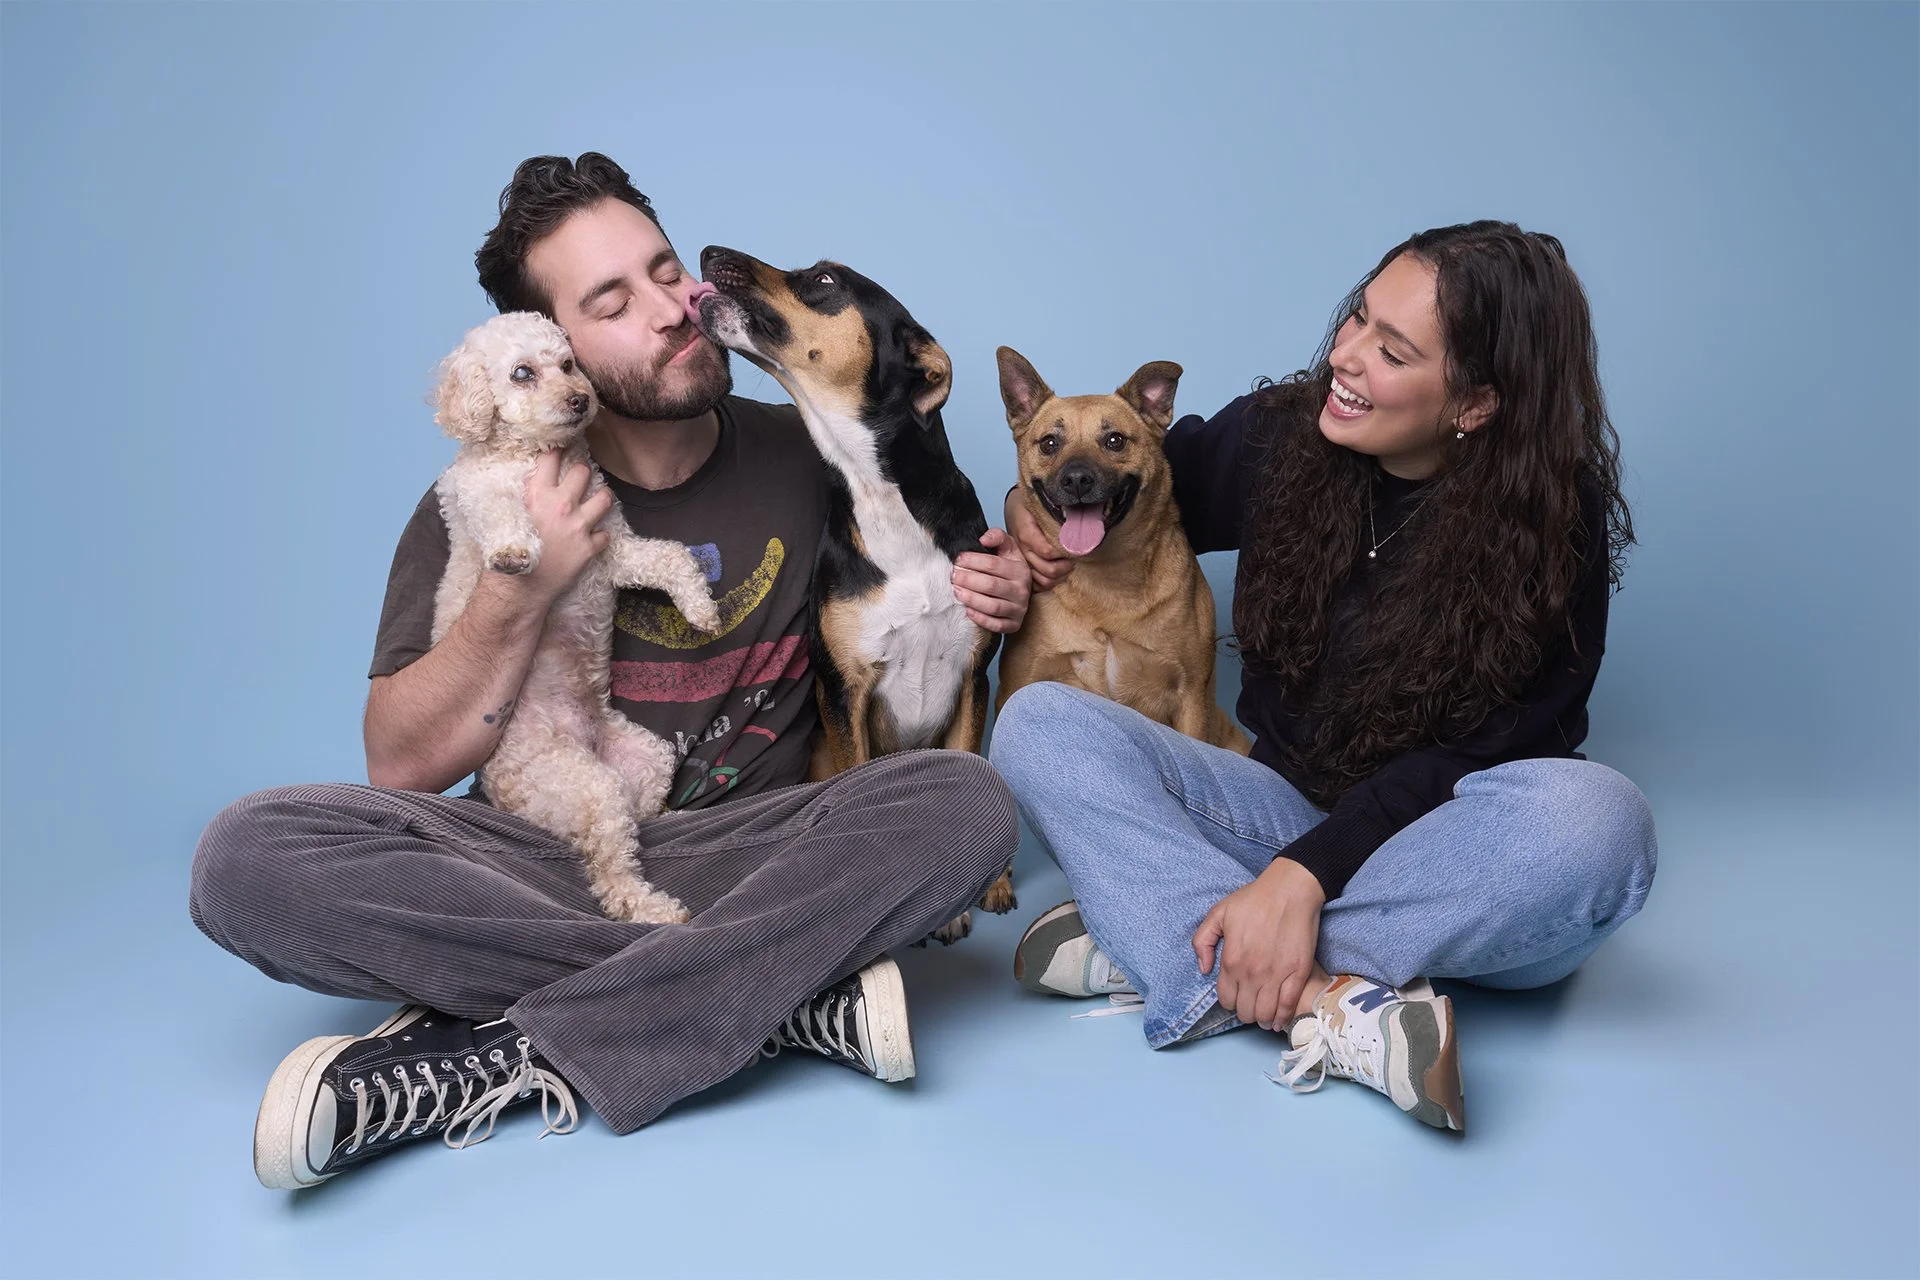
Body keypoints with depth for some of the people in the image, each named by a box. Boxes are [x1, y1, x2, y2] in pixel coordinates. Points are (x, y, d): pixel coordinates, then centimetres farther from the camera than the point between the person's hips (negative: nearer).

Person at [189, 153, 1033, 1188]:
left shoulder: (802, 456, 6)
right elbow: (400, 766, -2)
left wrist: (981, 603, -2)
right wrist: (520, 591, -15)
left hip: (750, 858, 0)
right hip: (540, 861, 0)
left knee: (966, 801, -29)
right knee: (254, 854, -27)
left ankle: (501, 1060, -28)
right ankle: (797, 995, -27)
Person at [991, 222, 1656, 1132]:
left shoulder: (1554, 527, -13)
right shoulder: (1281, 436, -3)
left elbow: (1473, 753, -20)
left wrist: (1303, 876, -33)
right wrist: (1034, 501, -6)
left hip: (1435, 832, -2)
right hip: (1283, 807, 3)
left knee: (1597, 820, -37)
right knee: (1039, 724, -19)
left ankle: (1150, 943, -32)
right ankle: (1327, 1000, -36)